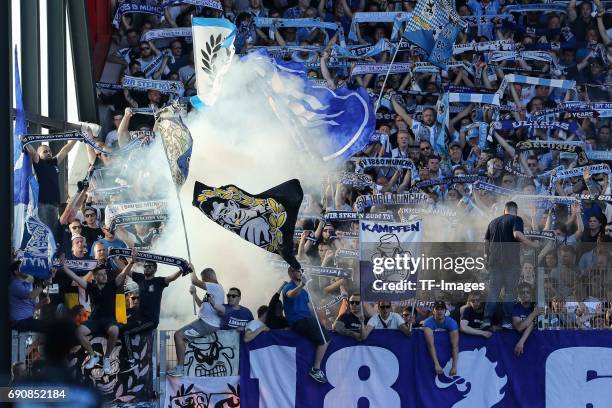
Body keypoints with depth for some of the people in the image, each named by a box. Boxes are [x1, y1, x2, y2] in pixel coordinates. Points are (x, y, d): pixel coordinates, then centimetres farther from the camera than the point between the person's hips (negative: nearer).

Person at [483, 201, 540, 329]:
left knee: (493, 290, 6)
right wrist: (532, 244, -11)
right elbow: (517, 234, -19)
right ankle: (506, 321, -2)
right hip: (511, 260, -4)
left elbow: (486, 241, 17)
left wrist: (488, 256, 25)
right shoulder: (516, 219, -1)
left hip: (494, 260, 4)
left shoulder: (493, 222, 17)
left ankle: (487, 319, -3)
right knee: (510, 291, 1)